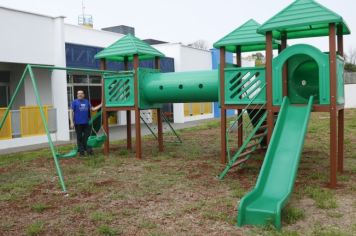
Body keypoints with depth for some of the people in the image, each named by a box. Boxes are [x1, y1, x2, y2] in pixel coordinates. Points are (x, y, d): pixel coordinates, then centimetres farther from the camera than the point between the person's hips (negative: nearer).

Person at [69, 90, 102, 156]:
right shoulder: (74, 102, 0)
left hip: (86, 123, 3)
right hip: (78, 123, -3)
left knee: (87, 137, 5)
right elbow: (71, 112, -3)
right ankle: (81, 151, 10)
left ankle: (88, 150, 12)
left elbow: (92, 109, 17)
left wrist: (100, 105, 9)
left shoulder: (87, 102, 12)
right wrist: (72, 122, -11)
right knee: (79, 138, 3)